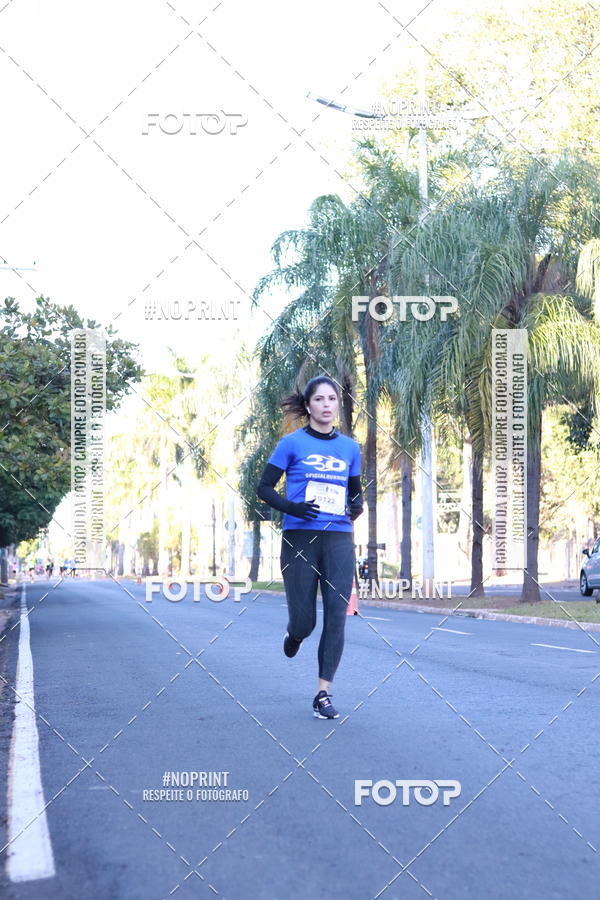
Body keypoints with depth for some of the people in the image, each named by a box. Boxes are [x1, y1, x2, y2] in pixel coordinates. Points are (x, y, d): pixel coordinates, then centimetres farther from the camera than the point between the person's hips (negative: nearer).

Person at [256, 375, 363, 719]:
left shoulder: (350, 447, 11)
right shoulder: (292, 443, 0)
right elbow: (264, 487, 1)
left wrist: (357, 506, -1)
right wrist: (291, 507, -16)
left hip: (339, 539, 3)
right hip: (299, 539, -2)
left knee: (337, 614, -8)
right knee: (304, 621, 0)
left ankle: (324, 694, -1)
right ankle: (295, 633, 39)